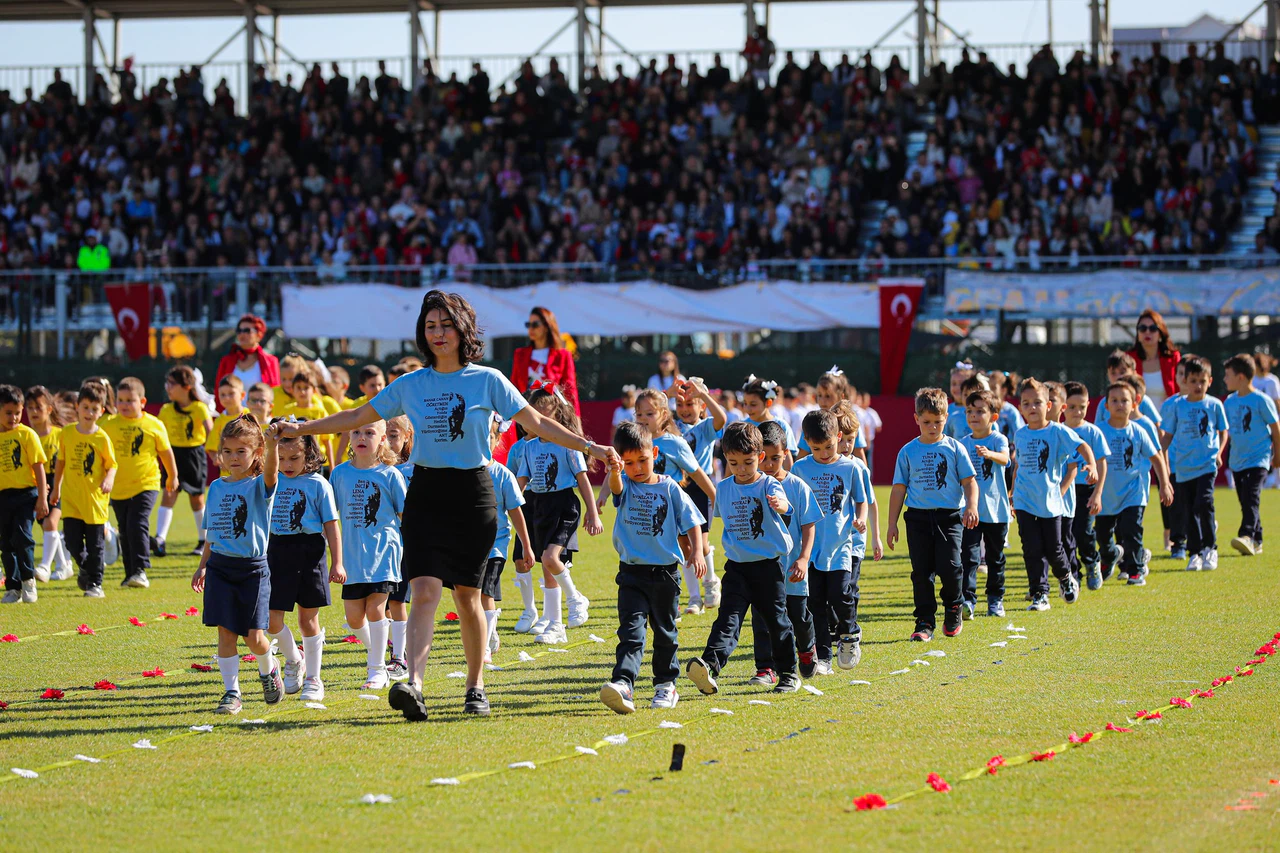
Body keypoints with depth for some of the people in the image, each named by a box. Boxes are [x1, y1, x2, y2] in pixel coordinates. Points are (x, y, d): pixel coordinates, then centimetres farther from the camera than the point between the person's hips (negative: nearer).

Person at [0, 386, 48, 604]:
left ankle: (28, 579, 1)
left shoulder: (27, 434, -3)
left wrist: (42, 498, -7)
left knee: (21, 535, -16)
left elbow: (38, 467, -2)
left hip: (26, 494, -4)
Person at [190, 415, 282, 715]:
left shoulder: (259, 486, -6)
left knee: (254, 636, -5)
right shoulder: (217, 487, 8)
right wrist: (203, 566, 18)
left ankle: (269, 670, 27)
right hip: (220, 567, 4)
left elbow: (271, 472, -31)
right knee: (225, 631, -2)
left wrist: (272, 445, -49)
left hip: (253, 569, -4)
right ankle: (231, 693, 6)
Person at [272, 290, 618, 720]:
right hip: (426, 495, 1)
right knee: (424, 591, -13)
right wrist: (301, 428, 10)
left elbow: (536, 422, 2)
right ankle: (413, 684, -26)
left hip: (472, 494, -1)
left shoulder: (488, 381, 0)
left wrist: (587, 446, -5)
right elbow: (358, 417, 13)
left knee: (467, 595, 6)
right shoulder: (411, 385, 6)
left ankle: (476, 686, 22)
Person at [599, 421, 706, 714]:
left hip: (665, 572, 1)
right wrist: (615, 471, -48)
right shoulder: (625, 486, 0)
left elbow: (691, 521, 4)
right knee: (631, 630, -13)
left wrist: (696, 551, -11)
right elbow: (615, 487, -24)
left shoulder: (669, 488, 2)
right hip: (632, 572, -1)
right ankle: (623, 684, -27)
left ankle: (666, 684, 27)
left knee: (665, 631, 14)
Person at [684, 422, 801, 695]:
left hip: (769, 565, -3)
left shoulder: (768, 485, -10)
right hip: (737, 567, 3)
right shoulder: (724, 488, 4)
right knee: (729, 618, -13)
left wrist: (779, 504, -56)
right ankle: (710, 667, -31)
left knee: (776, 620, 8)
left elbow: (782, 502, -33)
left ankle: (788, 674, 23)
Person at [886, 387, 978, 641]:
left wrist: (971, 506, -12)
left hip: (949, 516, -1)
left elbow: (969, 481, 5)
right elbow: (899, 488, 9)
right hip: (918, 517, 1)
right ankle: (925, 622, 8)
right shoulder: (908, 452, 6)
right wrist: (892, 524, 7)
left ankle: (954, 607, 15)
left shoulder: (954, 448, 4)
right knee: (921, 572, 0)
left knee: (949, 567, -13)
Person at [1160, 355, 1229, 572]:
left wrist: (1218, 452, -2)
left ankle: (1210, 548, -1)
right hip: (1183, 467, 2)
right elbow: (1167, 435, 11)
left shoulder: (1214, 405, 2)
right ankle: (1194, 553, 15)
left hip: (1207, 465, -2)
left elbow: (1223, 431, 12)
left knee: (1203, 504, -17)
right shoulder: (1178, 406, 4)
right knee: (1188, 512, 4)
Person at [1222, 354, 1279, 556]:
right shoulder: (1229, 401, 7)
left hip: (1258, 459, -7)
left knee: (1251, 498, -21)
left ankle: (1247, 536, -32)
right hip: (1237, 461, 7)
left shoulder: (1261, 401, -11)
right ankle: (1256, 542, 18)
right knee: (1246, 502, 10)